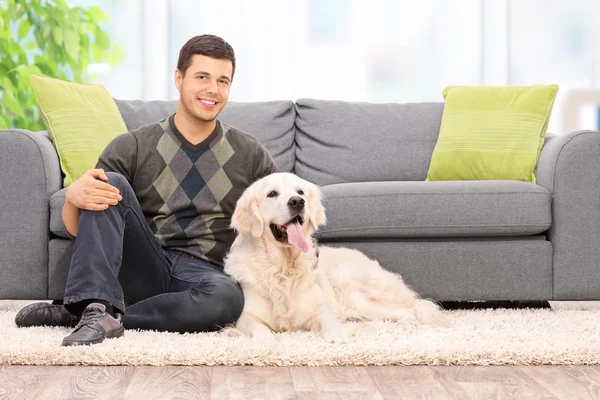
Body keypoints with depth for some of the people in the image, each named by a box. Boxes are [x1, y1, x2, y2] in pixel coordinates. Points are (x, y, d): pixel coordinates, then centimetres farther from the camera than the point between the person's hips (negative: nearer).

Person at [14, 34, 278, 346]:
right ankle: (97, 306, -36)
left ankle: (74, 314, -26)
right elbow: (75, 228, 0)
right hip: (143, 269, 0)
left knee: (227, 296, -37)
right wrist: (73, 195, -25)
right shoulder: (132, 148, 2)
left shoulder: (250, 155, 5)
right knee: (110, 183, -20)